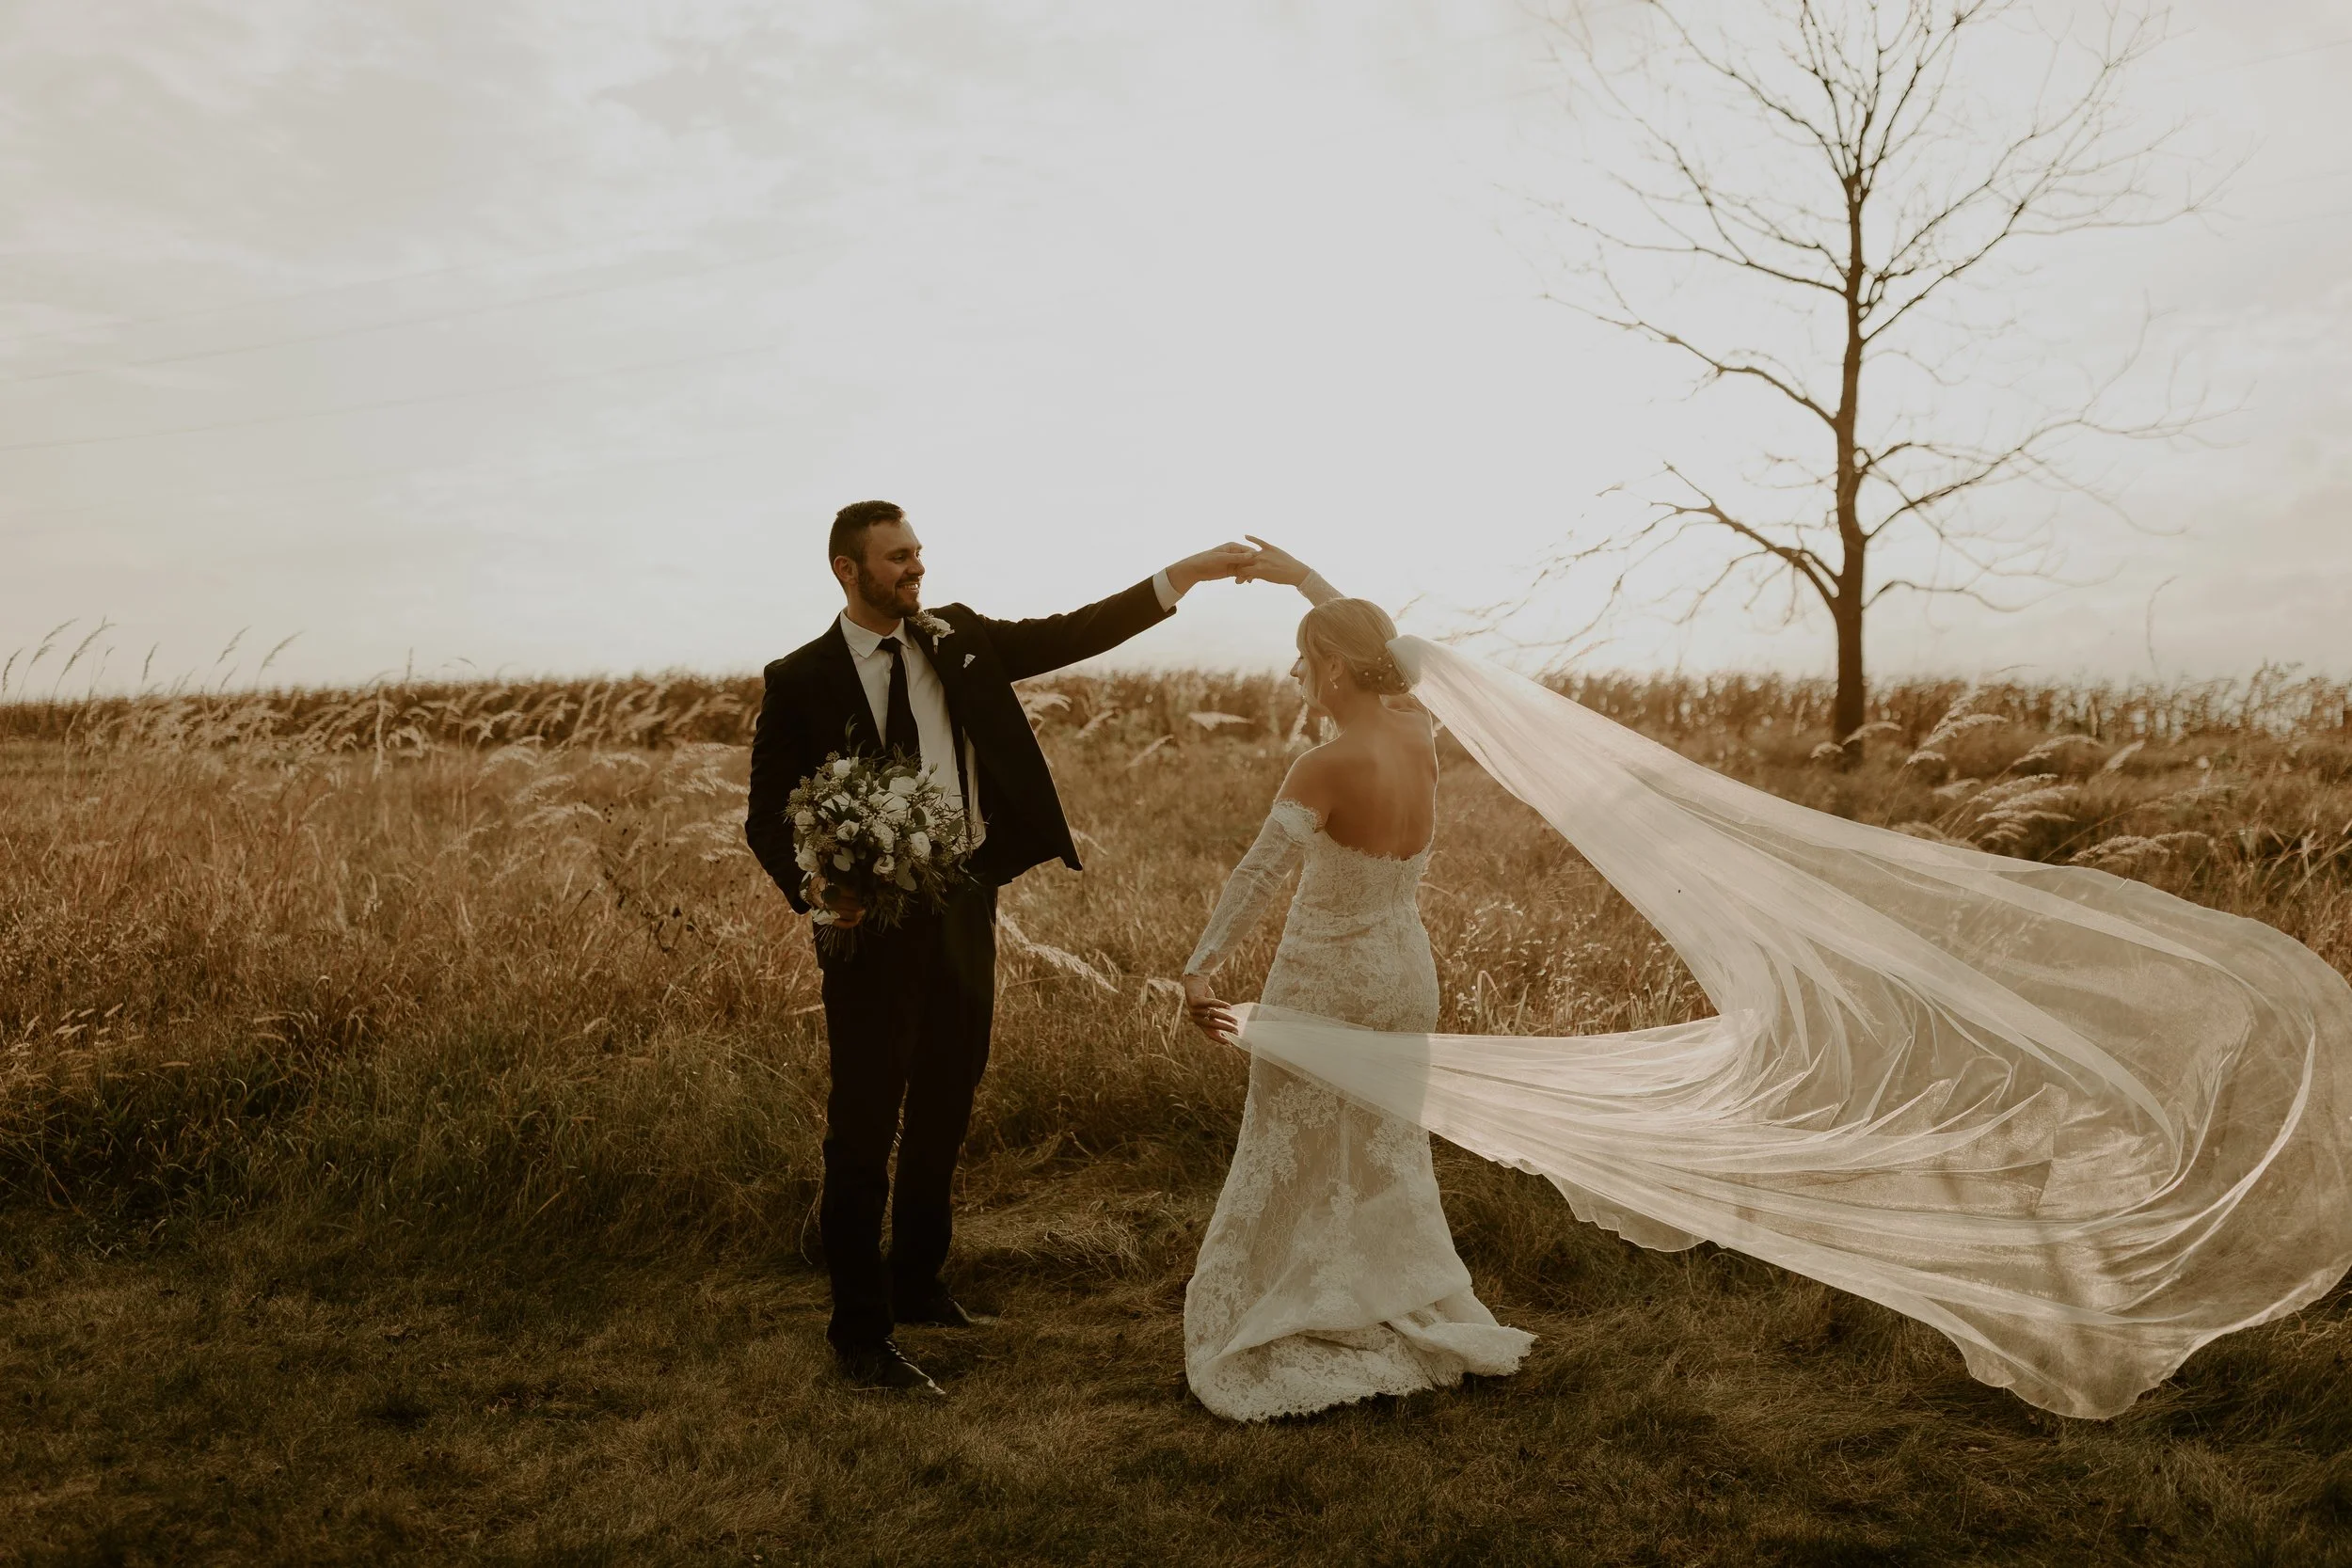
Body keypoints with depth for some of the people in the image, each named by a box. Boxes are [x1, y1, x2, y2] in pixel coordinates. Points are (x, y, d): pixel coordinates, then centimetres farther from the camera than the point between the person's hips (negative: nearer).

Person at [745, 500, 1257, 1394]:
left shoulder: (958, 640, 5)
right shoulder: (801, 681, -6)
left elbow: (1072, 635, 3)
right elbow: (768, 817, -4)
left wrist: (1183, 576, -4)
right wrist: (813, 887, -23)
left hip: (964, 903, 5)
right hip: (872, 919, -5)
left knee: (944, 1111, 17)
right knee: (864, 1128, 2)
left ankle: (917, 1286, 37)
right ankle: (861, 1336, 16)